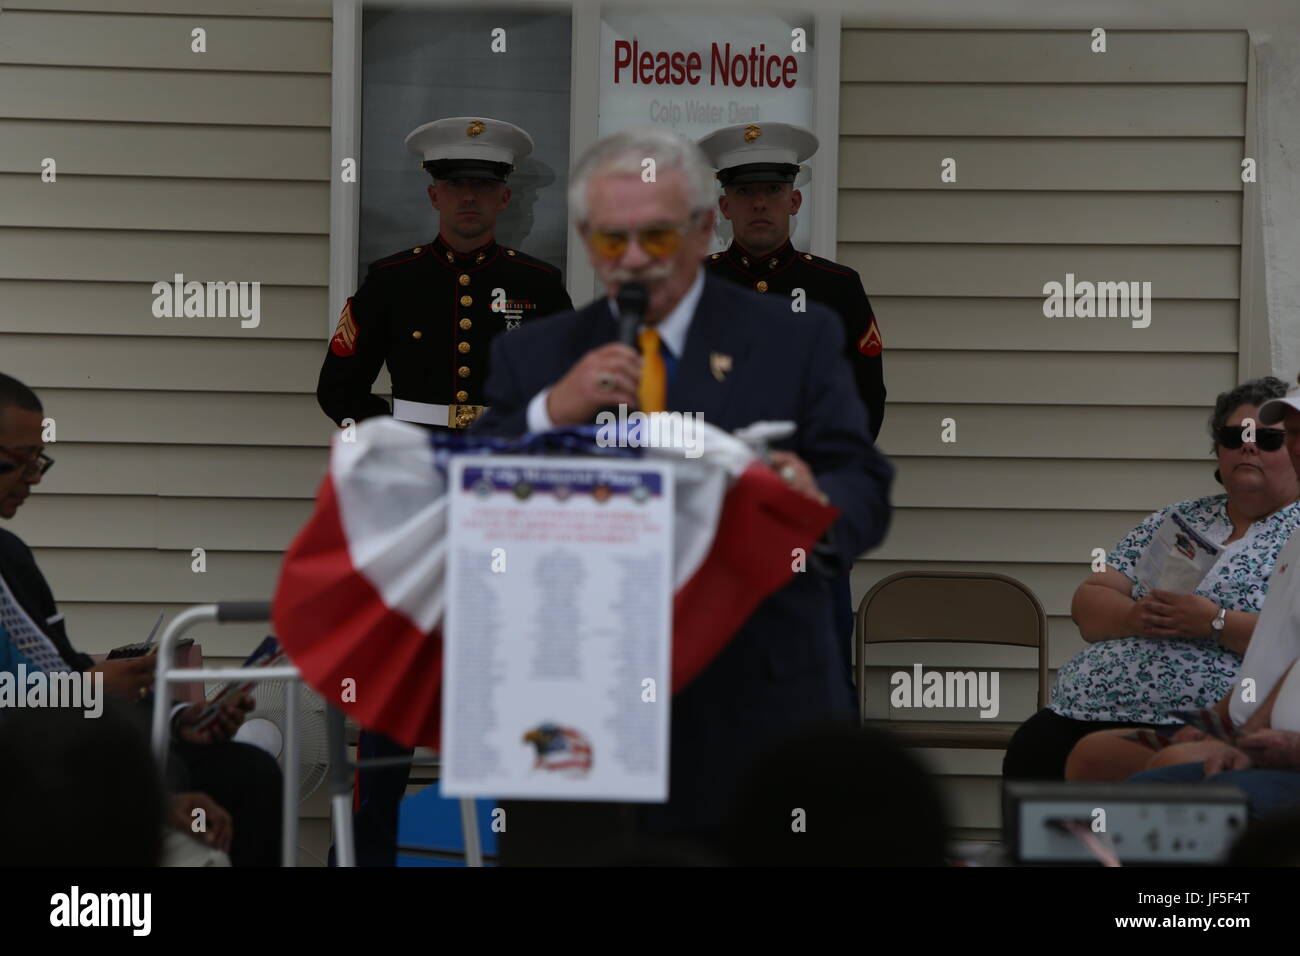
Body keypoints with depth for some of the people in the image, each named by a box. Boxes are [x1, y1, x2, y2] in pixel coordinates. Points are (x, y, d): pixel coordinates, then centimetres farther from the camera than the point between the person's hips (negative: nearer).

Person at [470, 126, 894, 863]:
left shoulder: (796, 341, 6)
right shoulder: (534, 360, 12)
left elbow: (864, 495, -1)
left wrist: (817, 504, -25)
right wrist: (550, 414, -16)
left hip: (754, 717, -1)